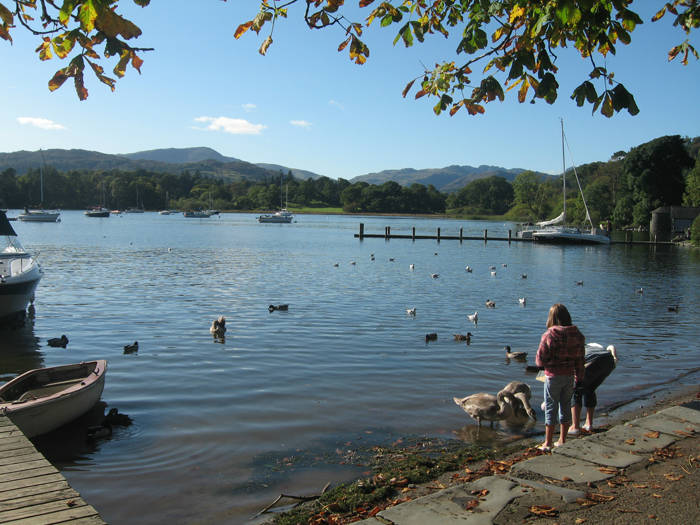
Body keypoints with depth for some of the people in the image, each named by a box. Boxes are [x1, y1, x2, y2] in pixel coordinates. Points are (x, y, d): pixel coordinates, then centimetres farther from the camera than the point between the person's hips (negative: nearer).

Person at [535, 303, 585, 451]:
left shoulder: (549, 335, -17)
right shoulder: (577, 335, -1)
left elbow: (540, 360, -13)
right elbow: (580, 360, 5)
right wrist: (579, 379, 13)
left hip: (553, 377, -5)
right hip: (569, 376, 5)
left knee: (550, 408, 4)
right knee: (565, 407, 16)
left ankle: (548, 443, 10)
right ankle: (562, 441, 25)